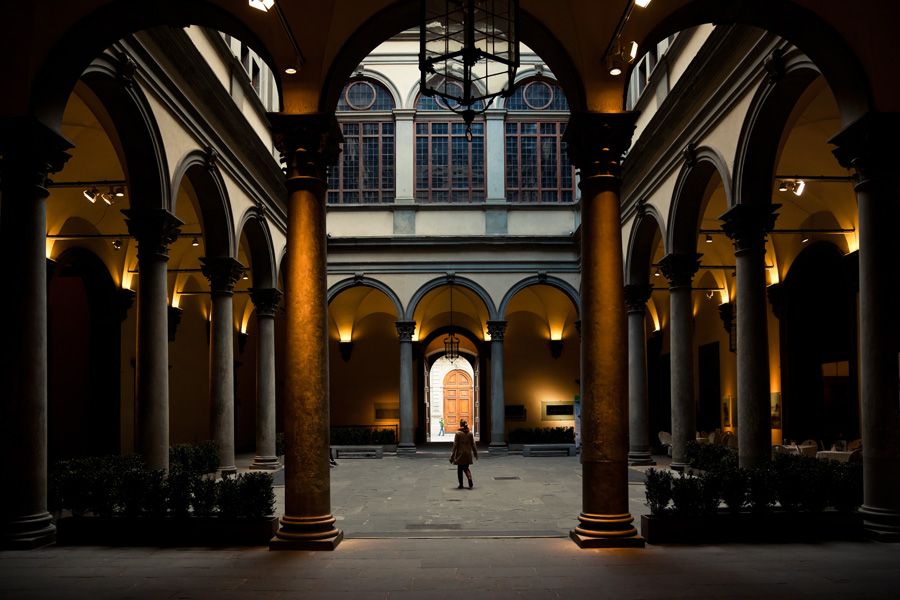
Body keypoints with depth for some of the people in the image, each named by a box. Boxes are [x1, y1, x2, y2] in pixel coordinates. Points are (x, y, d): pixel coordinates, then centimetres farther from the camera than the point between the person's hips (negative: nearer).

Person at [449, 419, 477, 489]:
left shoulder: (458, 433, -9)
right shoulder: (470, 433, 1)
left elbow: (455, 445, -9)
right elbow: (473, 444, 4)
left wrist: (452, 456, -6)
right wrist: (476, 454, 12)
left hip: (460, 454, -3)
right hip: (468, 454, 3)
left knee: (460, 469, 9)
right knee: (466, 468, 16)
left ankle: (461, 485, 12)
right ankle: (470, 478, -11)